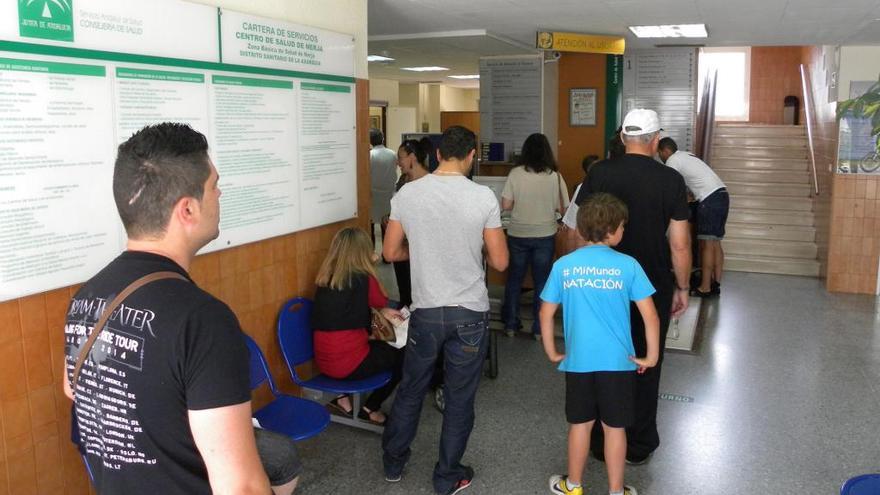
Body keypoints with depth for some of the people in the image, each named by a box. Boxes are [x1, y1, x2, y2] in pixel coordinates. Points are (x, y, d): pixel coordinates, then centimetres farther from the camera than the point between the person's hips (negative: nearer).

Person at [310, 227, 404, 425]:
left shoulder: (325, 278, 4)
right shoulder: (363, 279, -16)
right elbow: (382, 301, 4)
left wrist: (383, 312, 14)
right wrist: (371, 268, 5)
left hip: (324, 361, 7)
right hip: (348, 364, -7)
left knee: (381, 347, 31)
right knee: (402, 356, 17)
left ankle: (343, 397, 21)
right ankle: (371, 408, 22)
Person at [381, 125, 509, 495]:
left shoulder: (407, 194, -6)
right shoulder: (483, 197, -12)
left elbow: (391, 252, 3)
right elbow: (499, 262, -7)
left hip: (425, 311, 2)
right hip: (470, 313, -2)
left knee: (410, 390, 20)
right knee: (459, 398, 12)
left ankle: (393, 462, 37)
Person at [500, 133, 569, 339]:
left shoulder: (515, 174, -9)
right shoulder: (555, 176, -8)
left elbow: (506, 205, -8)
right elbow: (562, 208, -5)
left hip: (518, 235, 0)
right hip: (545, 235, 0)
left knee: (514, 279, 15)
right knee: (542, 282, 11)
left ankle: (510, 325, 23)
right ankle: (539, 328, 18)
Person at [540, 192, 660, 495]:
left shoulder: (563, 265, -3)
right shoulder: (627, 265, -9)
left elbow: (546, 314, 0)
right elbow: (650, 316, -9)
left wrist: (552, 353, 12)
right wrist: (651, 356, 3)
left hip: (578, 360, 2)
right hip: (618, 361, -1)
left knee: (580, 424, 17)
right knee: (615, 427, 13)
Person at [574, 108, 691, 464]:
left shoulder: (599, 174, -5)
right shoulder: (670, 180, -8)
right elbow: (680, 243, -8)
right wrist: (682, 288, 5)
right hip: (653, 287, -1)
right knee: (645, 366, 12)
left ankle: (601, 444, 25)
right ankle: (638, 446, 23)